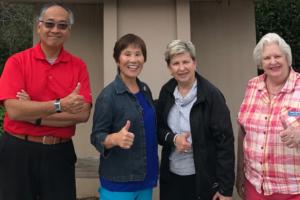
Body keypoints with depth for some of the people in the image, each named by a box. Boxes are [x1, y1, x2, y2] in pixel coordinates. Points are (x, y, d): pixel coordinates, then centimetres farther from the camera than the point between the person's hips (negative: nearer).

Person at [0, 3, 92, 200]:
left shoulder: (78, 66, -1)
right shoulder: (17, 61, -5)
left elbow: (83, 113, -11)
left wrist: (35, 115, -14)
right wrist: (60, 105, -20)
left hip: (59, 153, 1)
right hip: (18, 152, -1)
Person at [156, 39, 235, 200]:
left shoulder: (211, 95, -14)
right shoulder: (166, 92, 0)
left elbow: (225, 141, -14)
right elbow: (158, 128, 7)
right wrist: (173, 138, -15)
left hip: (203, 180, -4)